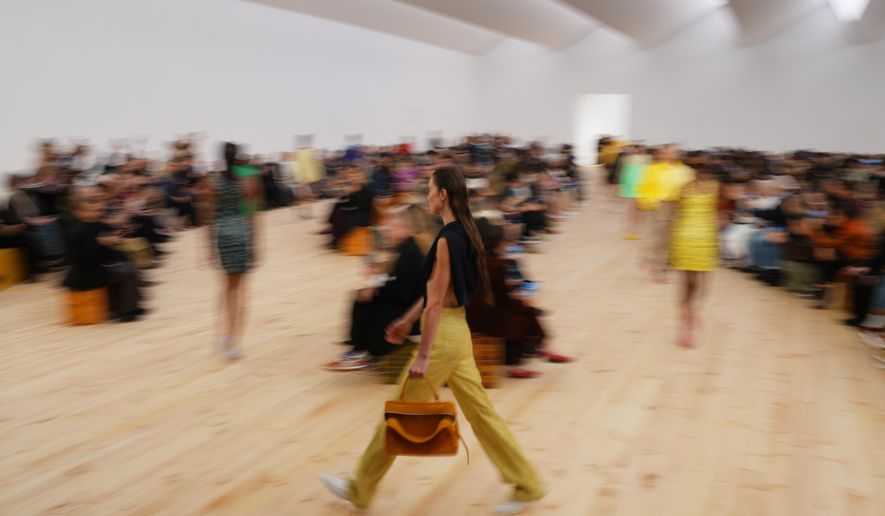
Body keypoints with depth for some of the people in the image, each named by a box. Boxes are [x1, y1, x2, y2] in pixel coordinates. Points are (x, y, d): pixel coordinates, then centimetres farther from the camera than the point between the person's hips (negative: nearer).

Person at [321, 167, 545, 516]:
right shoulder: (464, 232, 9)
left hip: (443, 334, -9)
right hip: (458, 331, 9)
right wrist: (409, 319, 23)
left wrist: (423, 356, -19)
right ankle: (526, 484, 17)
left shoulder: (447, 239, -20)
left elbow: (437, 301, -21)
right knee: (480, 411, 13)